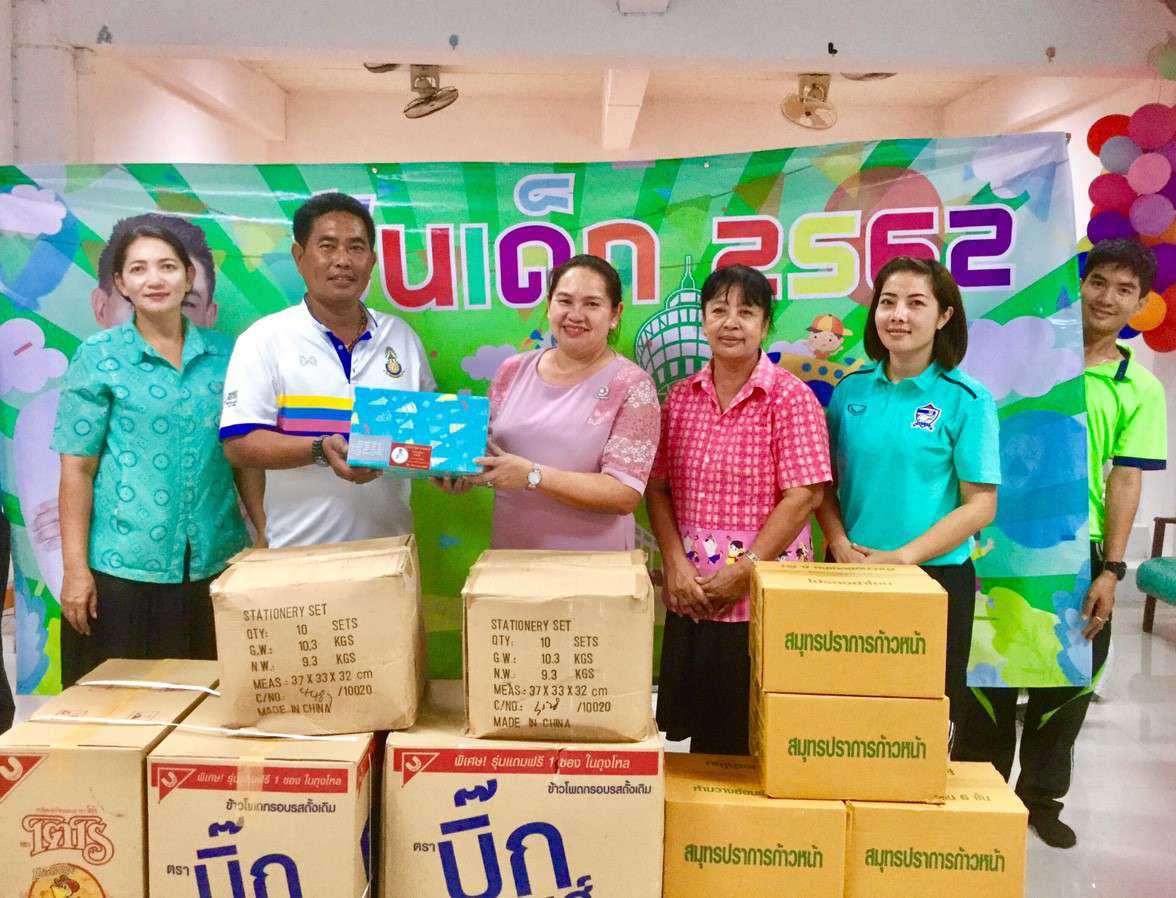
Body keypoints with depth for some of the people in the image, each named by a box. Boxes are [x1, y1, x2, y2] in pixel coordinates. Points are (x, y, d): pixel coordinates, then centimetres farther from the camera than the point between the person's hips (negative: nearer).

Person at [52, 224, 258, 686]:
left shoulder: (222, 354, 6)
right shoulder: (98, 357, -1)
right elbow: (77, 468, -4)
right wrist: (75, 568, -8)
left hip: (215, 562, 3)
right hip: (123, 565, -2)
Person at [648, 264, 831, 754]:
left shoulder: (790, 397, -6)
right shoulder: (680, 397, 8)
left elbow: (804, 495, -12)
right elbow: (657, 487, 7)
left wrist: (744, 570, -14)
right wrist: (676, 564, -5)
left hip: (765, 599, -4)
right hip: (691, 597, 4)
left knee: (756, 738, 6)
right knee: (698, 731, 14)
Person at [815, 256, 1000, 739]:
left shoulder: (967, 399, -6)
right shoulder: (852, 389, 3)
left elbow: (980, 506, -8)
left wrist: (902, 557, -17)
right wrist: (841, 544, -9)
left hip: (936, 576, -3)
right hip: (851, 574, 3)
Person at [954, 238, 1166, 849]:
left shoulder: (1140, 389, 4)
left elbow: (1125, 480, -1)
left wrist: (1111, 569, -7)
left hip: (1080, 548, 1)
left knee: (1068, 682, 10)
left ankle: (1042, 796, 29)